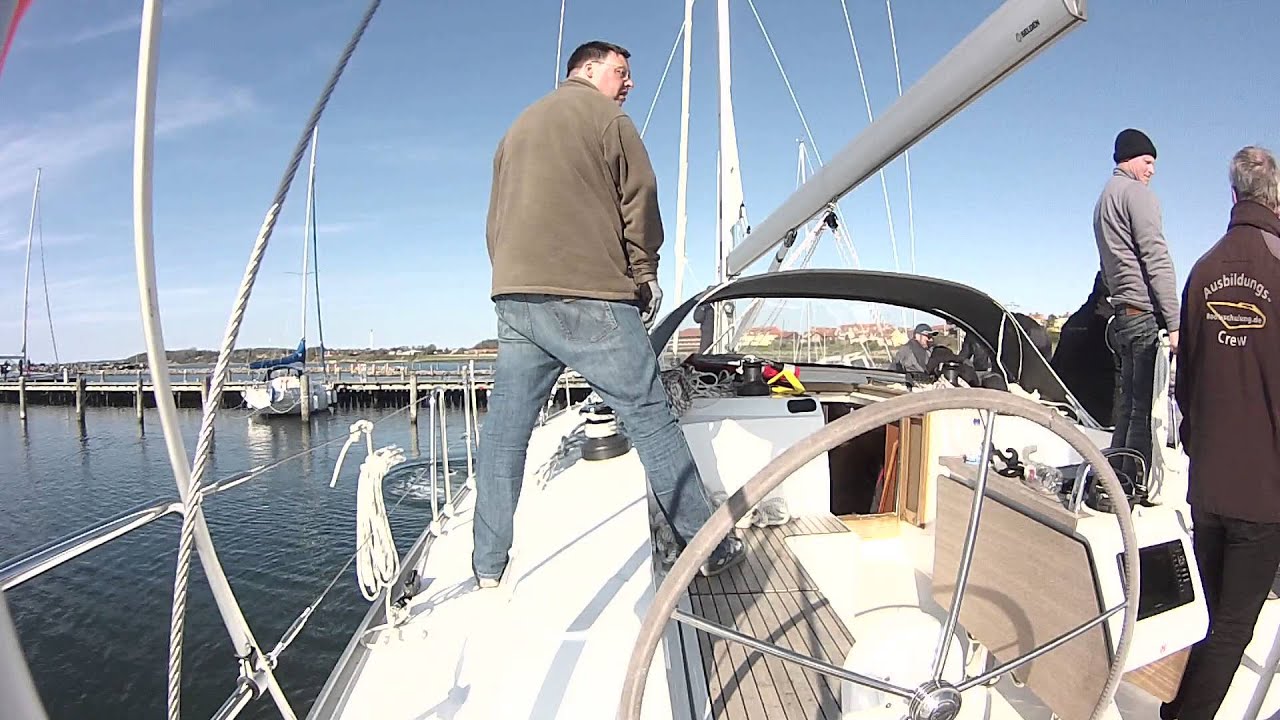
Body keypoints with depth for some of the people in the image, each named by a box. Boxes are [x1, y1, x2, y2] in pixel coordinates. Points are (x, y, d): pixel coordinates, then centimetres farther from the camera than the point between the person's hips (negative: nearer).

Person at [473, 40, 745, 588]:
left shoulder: (518, 127, 27)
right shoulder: (606, 117, 5)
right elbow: (639, 200, -1)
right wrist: (644, 275, 10)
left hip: (514, 297, 7)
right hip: (589, 300, -6)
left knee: (504, 433, 8)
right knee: (650, 419, -1)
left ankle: (488, 566, 15)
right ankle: (711, 547, 8)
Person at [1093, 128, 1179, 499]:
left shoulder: (1104, 199, 24)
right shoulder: (1137, 193, -4)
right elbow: (1157, 260, -13)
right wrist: (1174, 323, -16)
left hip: (1122, 314, 9)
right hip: (1146, 314, -9)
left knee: (1129, 403, 12)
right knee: (1145, 407, -8)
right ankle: (1136, 488, -6)